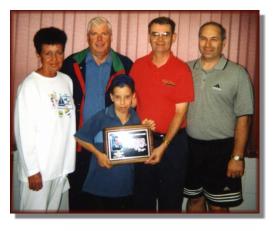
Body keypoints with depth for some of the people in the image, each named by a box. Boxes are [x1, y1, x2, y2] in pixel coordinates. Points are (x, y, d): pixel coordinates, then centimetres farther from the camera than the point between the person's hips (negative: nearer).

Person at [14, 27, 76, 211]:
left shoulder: (67, 81, 4)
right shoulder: (30, 85, -14)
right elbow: (24, 131, -13)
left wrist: (70, 160, 10)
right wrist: (32, 169, -13)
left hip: (63, 164, 6)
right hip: (40, 167, -5)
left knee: (58, 209, 18)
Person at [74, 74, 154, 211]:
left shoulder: (136, 119, -3)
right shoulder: (101, 118, -13)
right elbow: (80, 138, -7)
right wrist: (98, 154, -15)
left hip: (125, 184, 3)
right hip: (100, 185, -3)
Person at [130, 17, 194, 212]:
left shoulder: (182, 69, -9)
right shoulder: (138, 65, 3)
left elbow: (180, 112, -11)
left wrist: (163, 146, -16)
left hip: (172, 141, -3)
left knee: (171, 199, 13)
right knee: (143, 197, 18)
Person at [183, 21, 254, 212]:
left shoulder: (237, 73, -6)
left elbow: (243, 118, -7)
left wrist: (237, 157, -10)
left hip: (221, 149, -3)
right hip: (191, 146, 3)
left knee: (218, 206, 10)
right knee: (194, 198, 18)